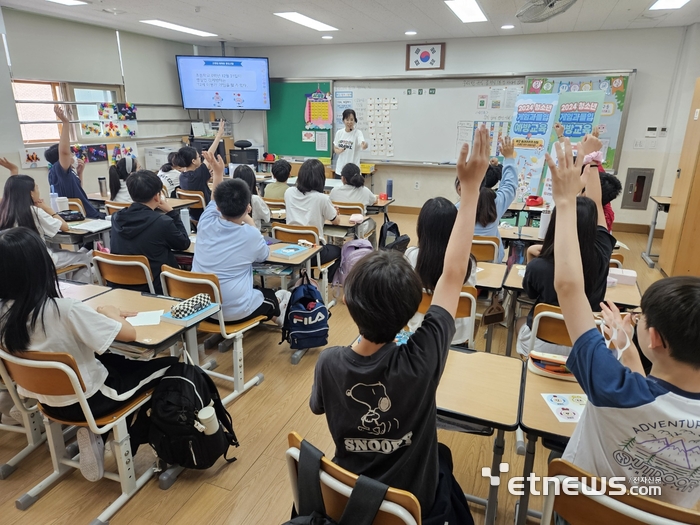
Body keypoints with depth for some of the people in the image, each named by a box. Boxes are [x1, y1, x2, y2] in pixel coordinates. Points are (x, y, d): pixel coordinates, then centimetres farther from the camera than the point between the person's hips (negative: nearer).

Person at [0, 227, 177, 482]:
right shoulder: (67, 310, -31)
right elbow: (129, 333, -21)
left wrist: (100, 316, 5)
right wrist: (110, 314, -3)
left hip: (48, 400, 7)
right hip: (87, 401, -7)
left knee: (113, 359, 28)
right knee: (169, 366, 7)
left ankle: (98, 435, 18)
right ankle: (133, 440, 20)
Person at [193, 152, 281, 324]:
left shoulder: (206, 224, -5)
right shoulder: (250, 234, -17)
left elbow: (215, 202, 19)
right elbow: (264, 255, 7)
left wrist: (218, 172, 26)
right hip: (234, 311, -5)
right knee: (271, 296, 28)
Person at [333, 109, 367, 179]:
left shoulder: (358, 133, -9)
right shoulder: (339, 132, 3)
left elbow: (363, 143, -30)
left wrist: (364, 145, -54)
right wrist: (338, 151, -10)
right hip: (339, 170, 4)